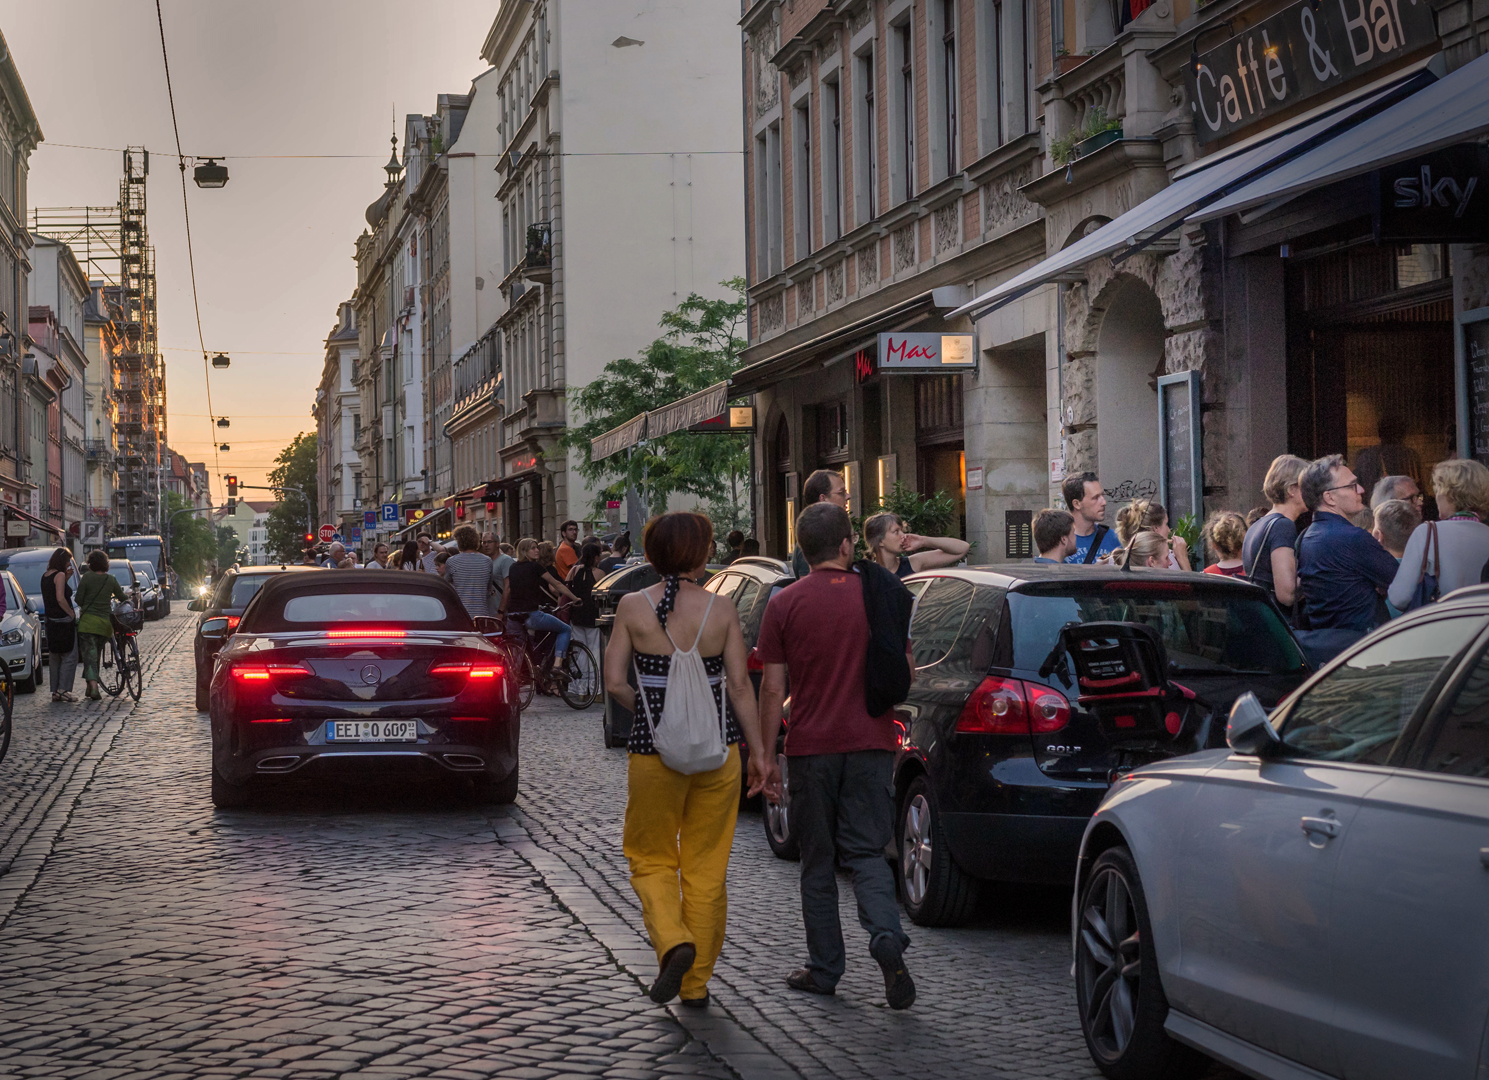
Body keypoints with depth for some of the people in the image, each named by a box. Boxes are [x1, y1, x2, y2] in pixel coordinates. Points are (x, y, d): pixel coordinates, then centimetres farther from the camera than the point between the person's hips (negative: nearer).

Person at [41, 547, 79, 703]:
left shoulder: (45, 576, 11)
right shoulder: (59, 575, -13)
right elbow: (60, 598, -21)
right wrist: (72, 613, -12)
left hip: (51, 621, 8)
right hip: (64, 622, -8)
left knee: (54, 658, 13)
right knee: (69, 657, -4)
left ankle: (55, 691, 15)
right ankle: (63, 689, -11)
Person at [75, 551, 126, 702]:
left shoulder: (87, 577, -4)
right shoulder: (111, 580, 6)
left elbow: (78, 599, -5)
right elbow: (123, 598, 16)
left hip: (88, 620, -4)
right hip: (106, 621, 4)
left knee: (89, 655, -7)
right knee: (96, 655, 16)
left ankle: (93, 688, -23)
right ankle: (90, 688, 20)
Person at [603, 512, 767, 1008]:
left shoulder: (632, 607, -6)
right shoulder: (721, 612, -5)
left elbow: (615, 683, -6)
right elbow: (740, 687, -3)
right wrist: (758, 750, 5)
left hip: (653, 747, -1)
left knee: (649, 856, 14)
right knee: (707, 866, 12)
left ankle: (673, 942, -12)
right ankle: (696, 982, 16)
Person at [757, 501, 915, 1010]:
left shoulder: (785, 604, -4)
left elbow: (772, 688, -5)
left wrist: (765, 755, 1)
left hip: (811, 747, -1)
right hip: (872, 743, 1)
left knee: (818, 862, 11)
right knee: (866, 852, 7)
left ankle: (824, 969, 16)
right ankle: (886, 936, -18)